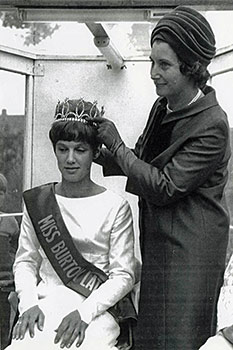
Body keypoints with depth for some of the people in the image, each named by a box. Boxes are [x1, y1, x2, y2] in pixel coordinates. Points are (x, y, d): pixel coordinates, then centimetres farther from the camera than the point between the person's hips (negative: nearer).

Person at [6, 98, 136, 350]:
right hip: (45, 304, 2)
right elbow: (25, 261, 11)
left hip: (96, 308, -1)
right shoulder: (37, 201, 9)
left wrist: (84, 312, -15)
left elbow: (123, 275, -2)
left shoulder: (114, 207, 0)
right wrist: (29, 304, -7)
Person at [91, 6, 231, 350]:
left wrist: (117, 146, -15)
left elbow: (164, 187, -21)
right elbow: (143, 162, 15)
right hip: (158, 241, 8)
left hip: (189, 248, -8)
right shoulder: (162, 107, 5)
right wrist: (99, 153, 1)